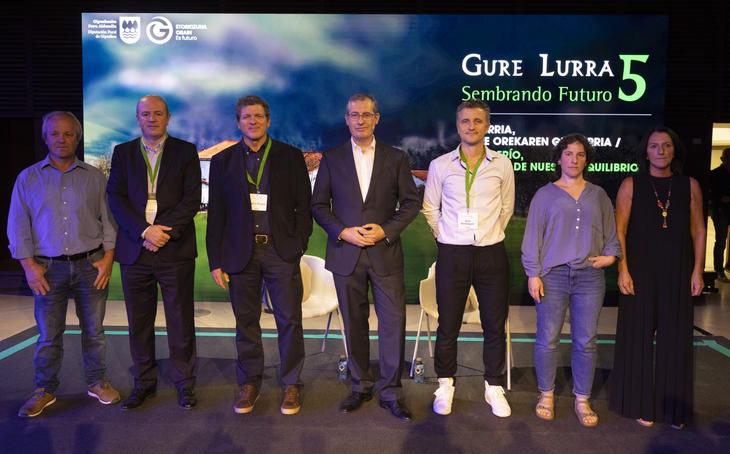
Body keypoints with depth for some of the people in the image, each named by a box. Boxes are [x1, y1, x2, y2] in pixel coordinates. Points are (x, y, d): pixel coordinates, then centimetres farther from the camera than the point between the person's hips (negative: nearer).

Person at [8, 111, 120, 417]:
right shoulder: (28, 178, 7)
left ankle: (97, 383, 22)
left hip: (91, 265, 0)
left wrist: (108, 257, -5)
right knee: (48, 335, 6)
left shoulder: (94, 177, 7)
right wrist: (29, 265, -5)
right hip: (49, 268, 0)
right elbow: (18, 225, 4)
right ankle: (45, 390, 22)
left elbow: (109, 219, 5)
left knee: (94, 330, 8)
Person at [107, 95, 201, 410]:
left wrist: (164, 231, -14)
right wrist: (144, 231, -13)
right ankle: (144, 384, 25)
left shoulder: (185, 151, 6)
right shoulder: (123, 152, 11)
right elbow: (115, 198, 2)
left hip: (175, 250, -2)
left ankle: (185, 384, 18)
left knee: (181, 322, 3)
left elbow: (192, 199, -3)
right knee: (138, 323, 10)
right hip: (134, 251, 2)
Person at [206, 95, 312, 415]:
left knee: (289, 320, 2)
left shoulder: (291, 157, 5)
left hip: (281, 251, -1)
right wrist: (216, 260, 2)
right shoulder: (223, 161, 8)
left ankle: (291, 384, 18)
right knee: (246, 321, 9)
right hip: (241, 253, 1)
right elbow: (216, 214, 7)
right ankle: (249, 383, 25)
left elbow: (303, 205, 4)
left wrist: (299, 245, -6)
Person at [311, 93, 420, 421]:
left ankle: (391, 391, 15)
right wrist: (343, 232, -11)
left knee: (393, 322, -1)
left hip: (385, 253, 0)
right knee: (354, 324, 10)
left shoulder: (396, 158, 4)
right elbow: (319, 205, 4)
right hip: (346, 253, 1)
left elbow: (411, 202, 4)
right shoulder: (331, 159, 5)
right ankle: (361, 386, 26)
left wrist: (386, 230, -11)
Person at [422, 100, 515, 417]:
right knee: (448, 323, 6)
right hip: (452, 254, 0)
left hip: (491, 253, 1)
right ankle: (445, 385, 24)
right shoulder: (440, 165, 1)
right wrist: (444, 235, 6)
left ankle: (494, 387, 24)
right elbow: (430, 207, 9)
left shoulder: (502, 165, 2)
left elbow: (507, 207, 14)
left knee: (495, 324, 8)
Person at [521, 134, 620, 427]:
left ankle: (582, 400, 19)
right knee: (548, 340, 2)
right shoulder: (545, 194, 6)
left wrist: (611, 255, 0)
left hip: (590, 276, 2)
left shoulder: (598, 195, 14)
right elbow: (532, 236, 2)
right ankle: (546, 395, 19)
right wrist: (533, 274, -4)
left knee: (586, 342, 5)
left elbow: (611, 231, 19)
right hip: (553, 275, -2)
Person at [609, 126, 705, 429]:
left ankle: (674, 408, 24)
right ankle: (641, 404, 21)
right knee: (639, 336, 5)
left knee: (675, 338, 8)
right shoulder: (631, 185, -1)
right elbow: (619, 231, -3)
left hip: (677, 273, 2)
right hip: (641, 272, -2)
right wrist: (623, 270, -10)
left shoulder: (689, 185, 5)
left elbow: (698, 231, 7)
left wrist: (697, 270, 0)